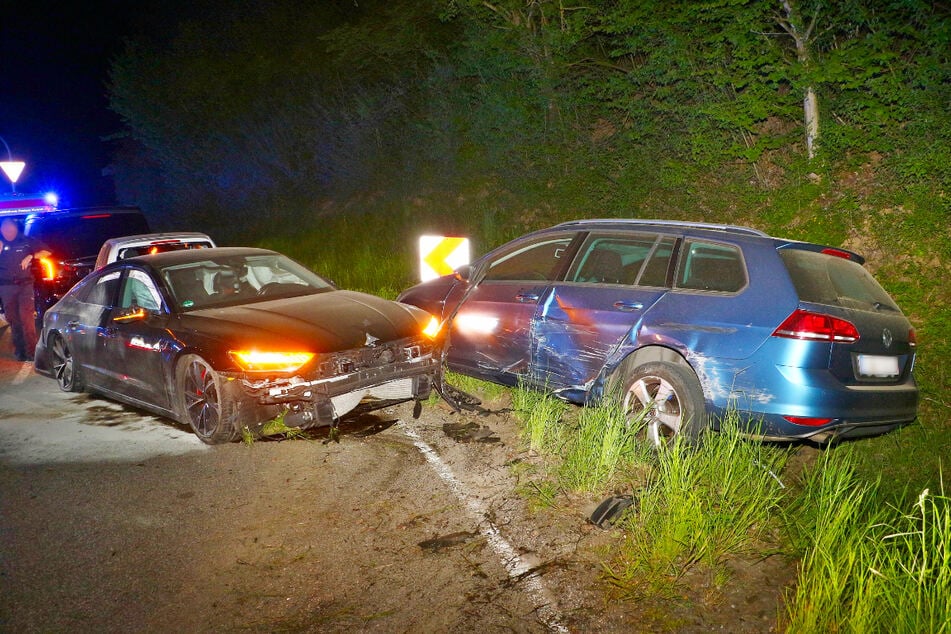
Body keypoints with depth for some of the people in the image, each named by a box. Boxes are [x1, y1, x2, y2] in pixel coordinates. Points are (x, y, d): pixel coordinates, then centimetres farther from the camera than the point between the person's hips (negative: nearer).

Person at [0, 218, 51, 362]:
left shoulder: (26, 242, 3)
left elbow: (46, 252, 5)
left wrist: (31, 256, -8)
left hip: (25, 284, -2)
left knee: (26, 317, -12)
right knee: (12, 319, 5)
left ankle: (31, 350, -12)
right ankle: (19, 350, 11)